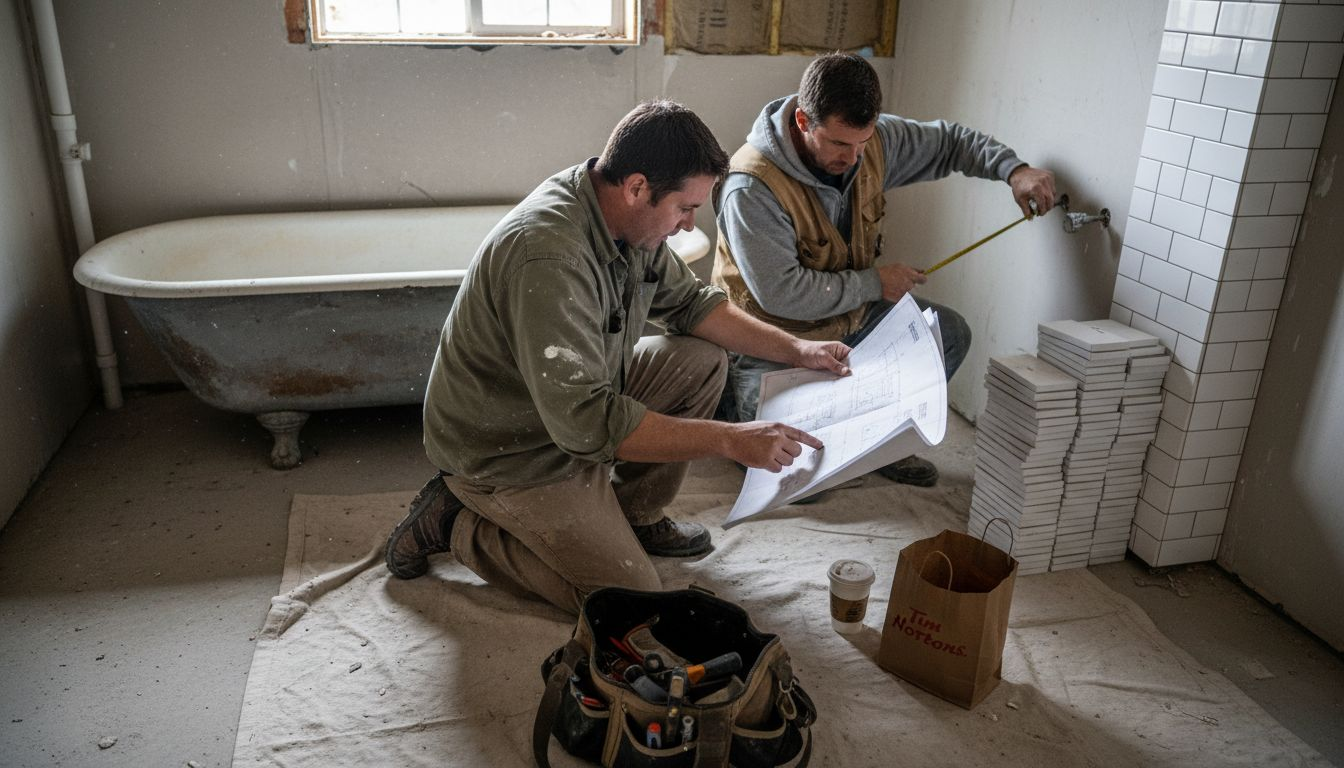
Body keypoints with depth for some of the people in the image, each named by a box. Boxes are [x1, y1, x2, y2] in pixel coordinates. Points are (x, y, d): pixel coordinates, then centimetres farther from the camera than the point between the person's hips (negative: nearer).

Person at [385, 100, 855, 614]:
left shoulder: (629, 216, -7)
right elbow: (585, 422, -37)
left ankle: (633, 515, 14)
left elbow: (688, 301, 9)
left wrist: (795, 350, 0)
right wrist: (729, 440, -34)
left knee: (703, 362, 0)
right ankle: (459, 525, 4)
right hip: (509, 451, -9)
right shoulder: (548, 258, -35)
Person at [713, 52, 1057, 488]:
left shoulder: (873, 140, -8)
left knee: (951, 334, 1)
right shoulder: (752, 189, -29)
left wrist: (1014, 170, -11)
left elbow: (948, 141, 7)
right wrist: (874, 283, -19)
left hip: (850, 316, 7)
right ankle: (735, 396, 13)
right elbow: (782, 294, -29)